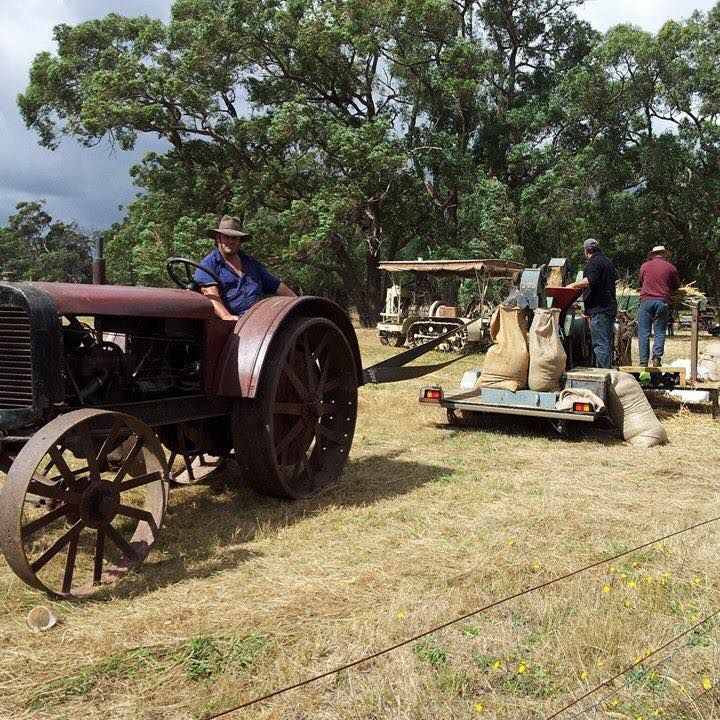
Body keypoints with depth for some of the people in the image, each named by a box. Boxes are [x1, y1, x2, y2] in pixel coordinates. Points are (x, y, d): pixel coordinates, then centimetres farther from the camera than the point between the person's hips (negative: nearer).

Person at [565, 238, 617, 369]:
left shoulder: (593, 262, -11)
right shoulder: (607, 261, 20)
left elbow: (590, 280, -28)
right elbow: (615, 277, 35)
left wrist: (573, 285, -18)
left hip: (599, 309, -10)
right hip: (611, 307, 10)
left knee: (600, 344, -10)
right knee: (607, 342, 15)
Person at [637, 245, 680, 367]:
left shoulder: (644, 266, 9)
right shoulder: (671, 268, 7)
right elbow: (676, 286, 17)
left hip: (646, 301, 0)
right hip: (663, 302, 0)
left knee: (643, 333, 3)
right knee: (660, 333, 6)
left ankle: (644, 361, 0)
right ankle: (657, 357, -6)